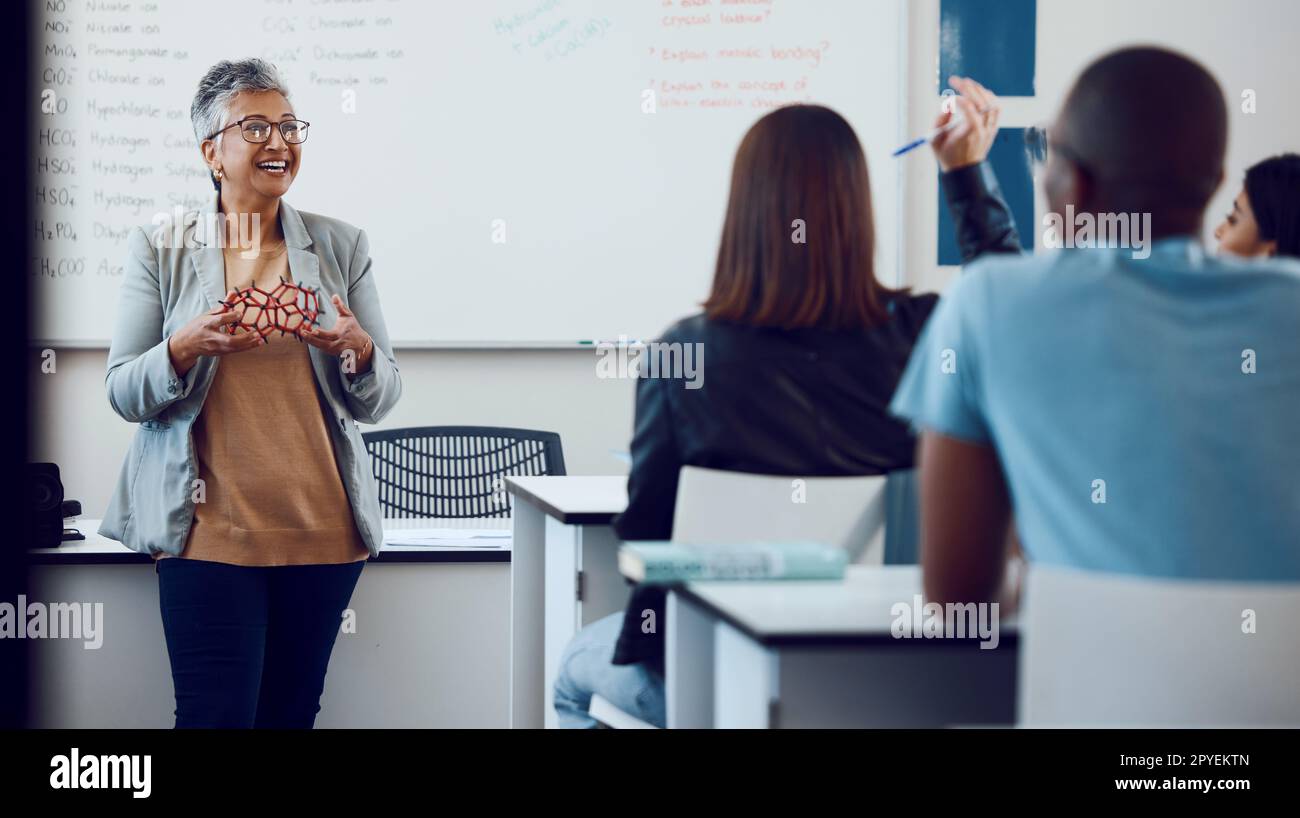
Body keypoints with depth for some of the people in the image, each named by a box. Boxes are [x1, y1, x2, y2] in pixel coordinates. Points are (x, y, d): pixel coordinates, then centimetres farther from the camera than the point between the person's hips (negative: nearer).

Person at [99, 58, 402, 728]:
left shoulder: (341, 246, 9)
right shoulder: (160, 251, 5)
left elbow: (379, 401, 9)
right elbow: (122, 393, 2)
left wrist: (358, 350, -13)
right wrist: (186, 348, -17)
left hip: (322, 527, 2)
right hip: (209, 528, -2)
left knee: (292, 714, 7)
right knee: (216, 716, -7)